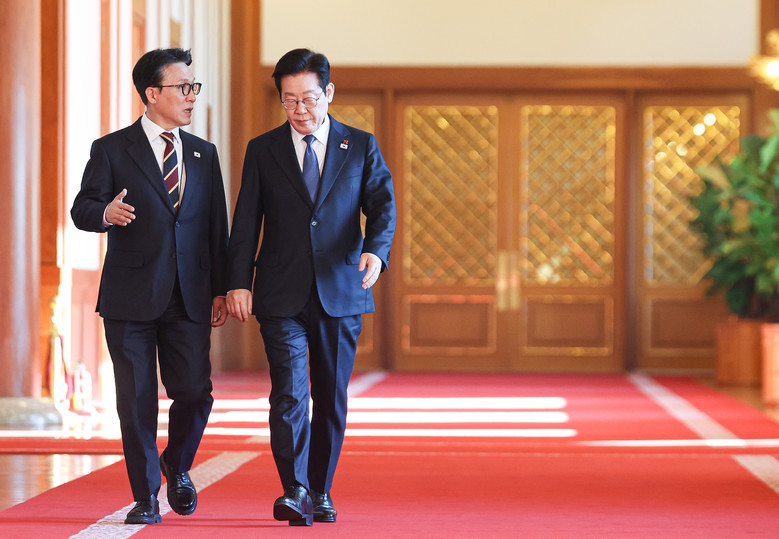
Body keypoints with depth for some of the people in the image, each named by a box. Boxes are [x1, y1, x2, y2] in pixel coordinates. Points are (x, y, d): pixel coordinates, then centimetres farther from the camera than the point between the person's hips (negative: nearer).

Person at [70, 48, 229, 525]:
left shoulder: (204, 154, 14)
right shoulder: (112, 150, 3)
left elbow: (217, 228, 14)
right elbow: (82, 209, -4)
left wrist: (220, 289, 8)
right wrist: (105, 213, -28)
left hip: (189, 298, 3)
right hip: (131, 297, -2)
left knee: (195, 392, -4)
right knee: (137, 400, 1)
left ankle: (177, 467, 25)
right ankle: (146, 496, 14)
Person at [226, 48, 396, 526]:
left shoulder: (361, 146, 7)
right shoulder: (263, 150, 7)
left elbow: (383, 204, -1)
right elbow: (246, 223, 6)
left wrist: (376, 250, -21)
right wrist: (239, 282, -5)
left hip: (341, 291, 1)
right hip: (282, 295, -1)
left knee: (331, 398, 7)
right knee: (289, 392, -13)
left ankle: (321, 493, 18)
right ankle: (295, 492, -14)